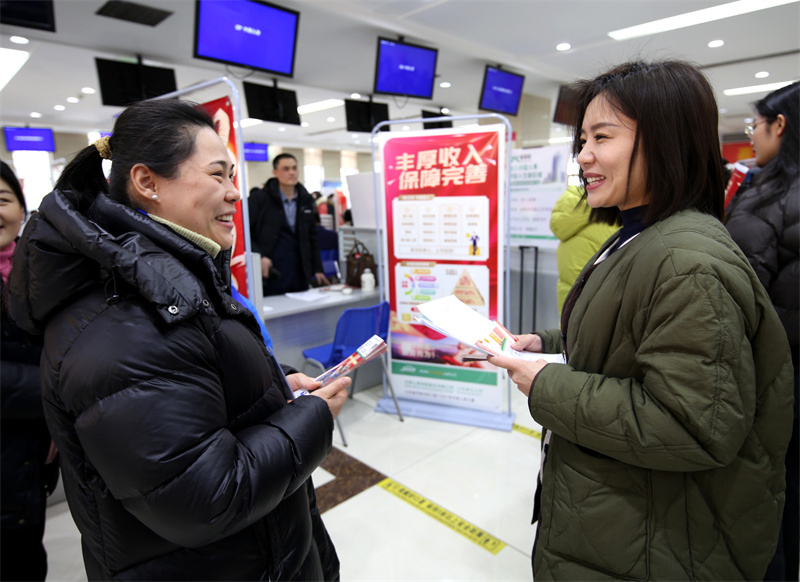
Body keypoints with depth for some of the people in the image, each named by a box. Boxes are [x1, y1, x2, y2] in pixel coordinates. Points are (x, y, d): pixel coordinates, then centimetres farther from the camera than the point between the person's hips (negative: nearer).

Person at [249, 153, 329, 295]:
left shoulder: (306, 200, 11)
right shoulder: (259, 198, -2)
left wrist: (317, 269, 12)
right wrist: (259, 257, -18)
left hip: (300, 276, 4)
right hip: (270, 277, -4)